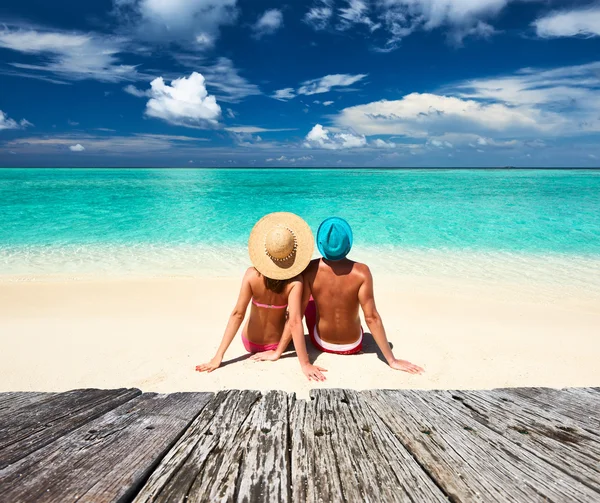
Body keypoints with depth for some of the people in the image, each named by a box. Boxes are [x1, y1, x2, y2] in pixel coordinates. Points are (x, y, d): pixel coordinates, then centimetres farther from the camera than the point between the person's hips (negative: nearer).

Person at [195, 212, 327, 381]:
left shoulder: (252, 274, -24)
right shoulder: (295, 281, -28)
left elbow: (237, 314, -24)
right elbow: (295, 322, -32)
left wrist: (219, 356, -20)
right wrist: (305, 364, -26)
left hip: (250, 344, 2)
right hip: (277, 344, -1)